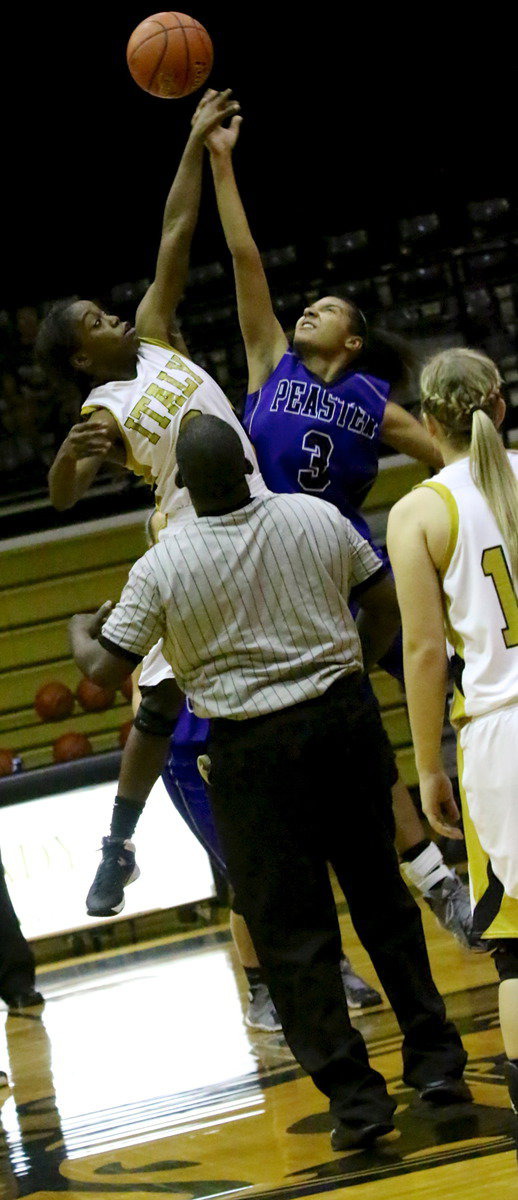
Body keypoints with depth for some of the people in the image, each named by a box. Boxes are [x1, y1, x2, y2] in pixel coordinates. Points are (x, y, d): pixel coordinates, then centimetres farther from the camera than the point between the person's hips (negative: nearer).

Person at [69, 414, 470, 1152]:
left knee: (292, 932, 5)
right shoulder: (318, 518, -2)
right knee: (381, 897, 17)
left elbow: (104, 670, -5)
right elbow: (385, 606, 6)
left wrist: (80, 632, 17)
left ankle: (355, 1096, 3)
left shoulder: (163, 567, -10)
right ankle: (437, 1062, 21)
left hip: (252, 749, -3)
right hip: (345, 718, 3)